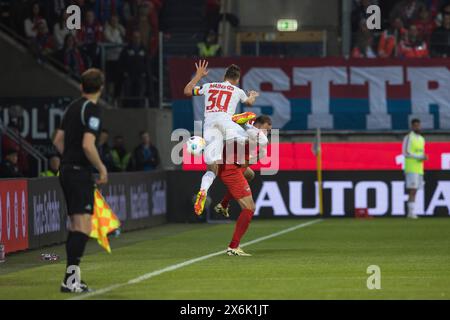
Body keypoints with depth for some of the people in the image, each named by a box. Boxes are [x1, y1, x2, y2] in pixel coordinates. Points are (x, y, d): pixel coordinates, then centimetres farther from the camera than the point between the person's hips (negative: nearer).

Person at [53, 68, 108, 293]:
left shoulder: (73, 107, 13)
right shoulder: (92, 110, -13)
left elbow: (58, 140, 18)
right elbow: (88, 145, -22)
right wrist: (102, 169, -11)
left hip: (67, 171, 9)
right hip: (80, 173, -9)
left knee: (76, 226, 14)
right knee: (83, 227, -12)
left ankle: (73, 278, 16)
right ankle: (70, 279, -19)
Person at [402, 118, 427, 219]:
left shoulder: (422, 139, 17)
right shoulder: (408, 137, -7)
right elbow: (405, 153, -14)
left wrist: (424, 157, -2)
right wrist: (420, 157, -18)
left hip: (419, 169, 7)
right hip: (411, 168, -7)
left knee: (414, 191, 5)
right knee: (412, 190, -12)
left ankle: (410, 213, 5)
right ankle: (411, 212, -13)